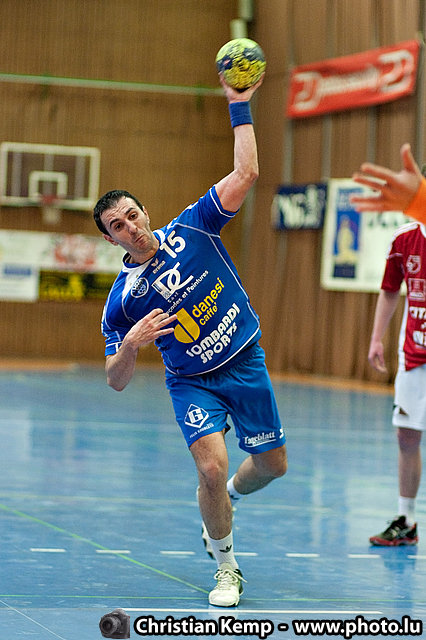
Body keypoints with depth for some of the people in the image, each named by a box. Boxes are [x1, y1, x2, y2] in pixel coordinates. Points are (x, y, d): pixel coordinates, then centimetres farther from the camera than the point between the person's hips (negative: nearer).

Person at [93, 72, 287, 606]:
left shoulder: (190, 230, -7)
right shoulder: (122, 299, -10)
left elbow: (246, 172, -12)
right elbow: (117, 381, -7)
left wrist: (240, 108, -17)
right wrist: (130, 344, -28)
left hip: (246, 362, 2)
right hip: (192, 383, -2)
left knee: (271, 465, 10)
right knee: (212, 467, -22)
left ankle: (225, 501, 45)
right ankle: (226, 568, 0)